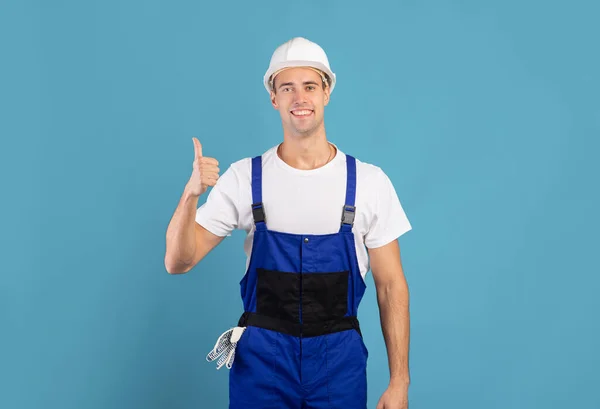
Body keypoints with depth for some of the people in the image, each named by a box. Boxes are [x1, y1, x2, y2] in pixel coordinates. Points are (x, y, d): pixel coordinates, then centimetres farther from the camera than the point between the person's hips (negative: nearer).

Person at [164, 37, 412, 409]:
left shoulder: (370, 182, -5)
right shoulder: (244, 178, -4)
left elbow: (391, 285, -1)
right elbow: (178, 262, -6)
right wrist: (191, 193, -24)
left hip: (340, 360, 0)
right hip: (260, 360, 0)